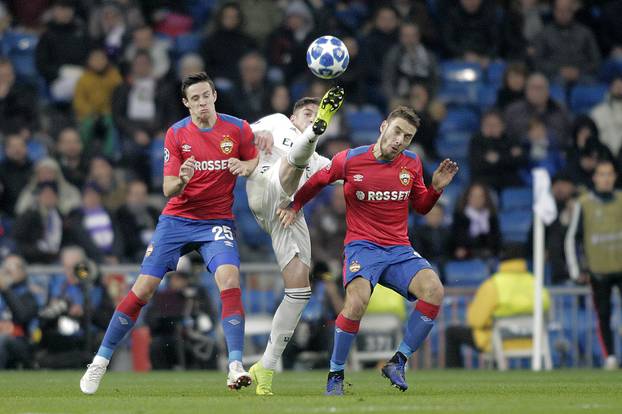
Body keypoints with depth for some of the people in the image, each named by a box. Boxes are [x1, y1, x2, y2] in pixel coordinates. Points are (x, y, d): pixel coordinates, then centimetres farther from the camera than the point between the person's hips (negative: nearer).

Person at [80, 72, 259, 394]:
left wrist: (246, 166, -14)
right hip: (177, 219, 1)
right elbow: (168, 190, -6)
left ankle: (236, 367, -26)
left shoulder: (237, 129, -5)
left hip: (217, 221, -1)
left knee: (229, 279, -26)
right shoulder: (176, 134, -4)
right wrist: (181, 180, -29)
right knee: (143, 288, -4)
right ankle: (101, 361, 8)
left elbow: (258, 162, 9)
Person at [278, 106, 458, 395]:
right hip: (362, 246, -4)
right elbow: (318, 181, 16)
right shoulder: (350, 160, -5)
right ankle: (335, 375, -14)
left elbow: (421, 206, 19)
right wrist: (295, 206, 14)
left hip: (399, 249, 4)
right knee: (357, 300, -33)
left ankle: (398, 363, -12)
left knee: (434, 290, -25)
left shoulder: (412, 163, 5)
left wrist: (437, 187, 1)